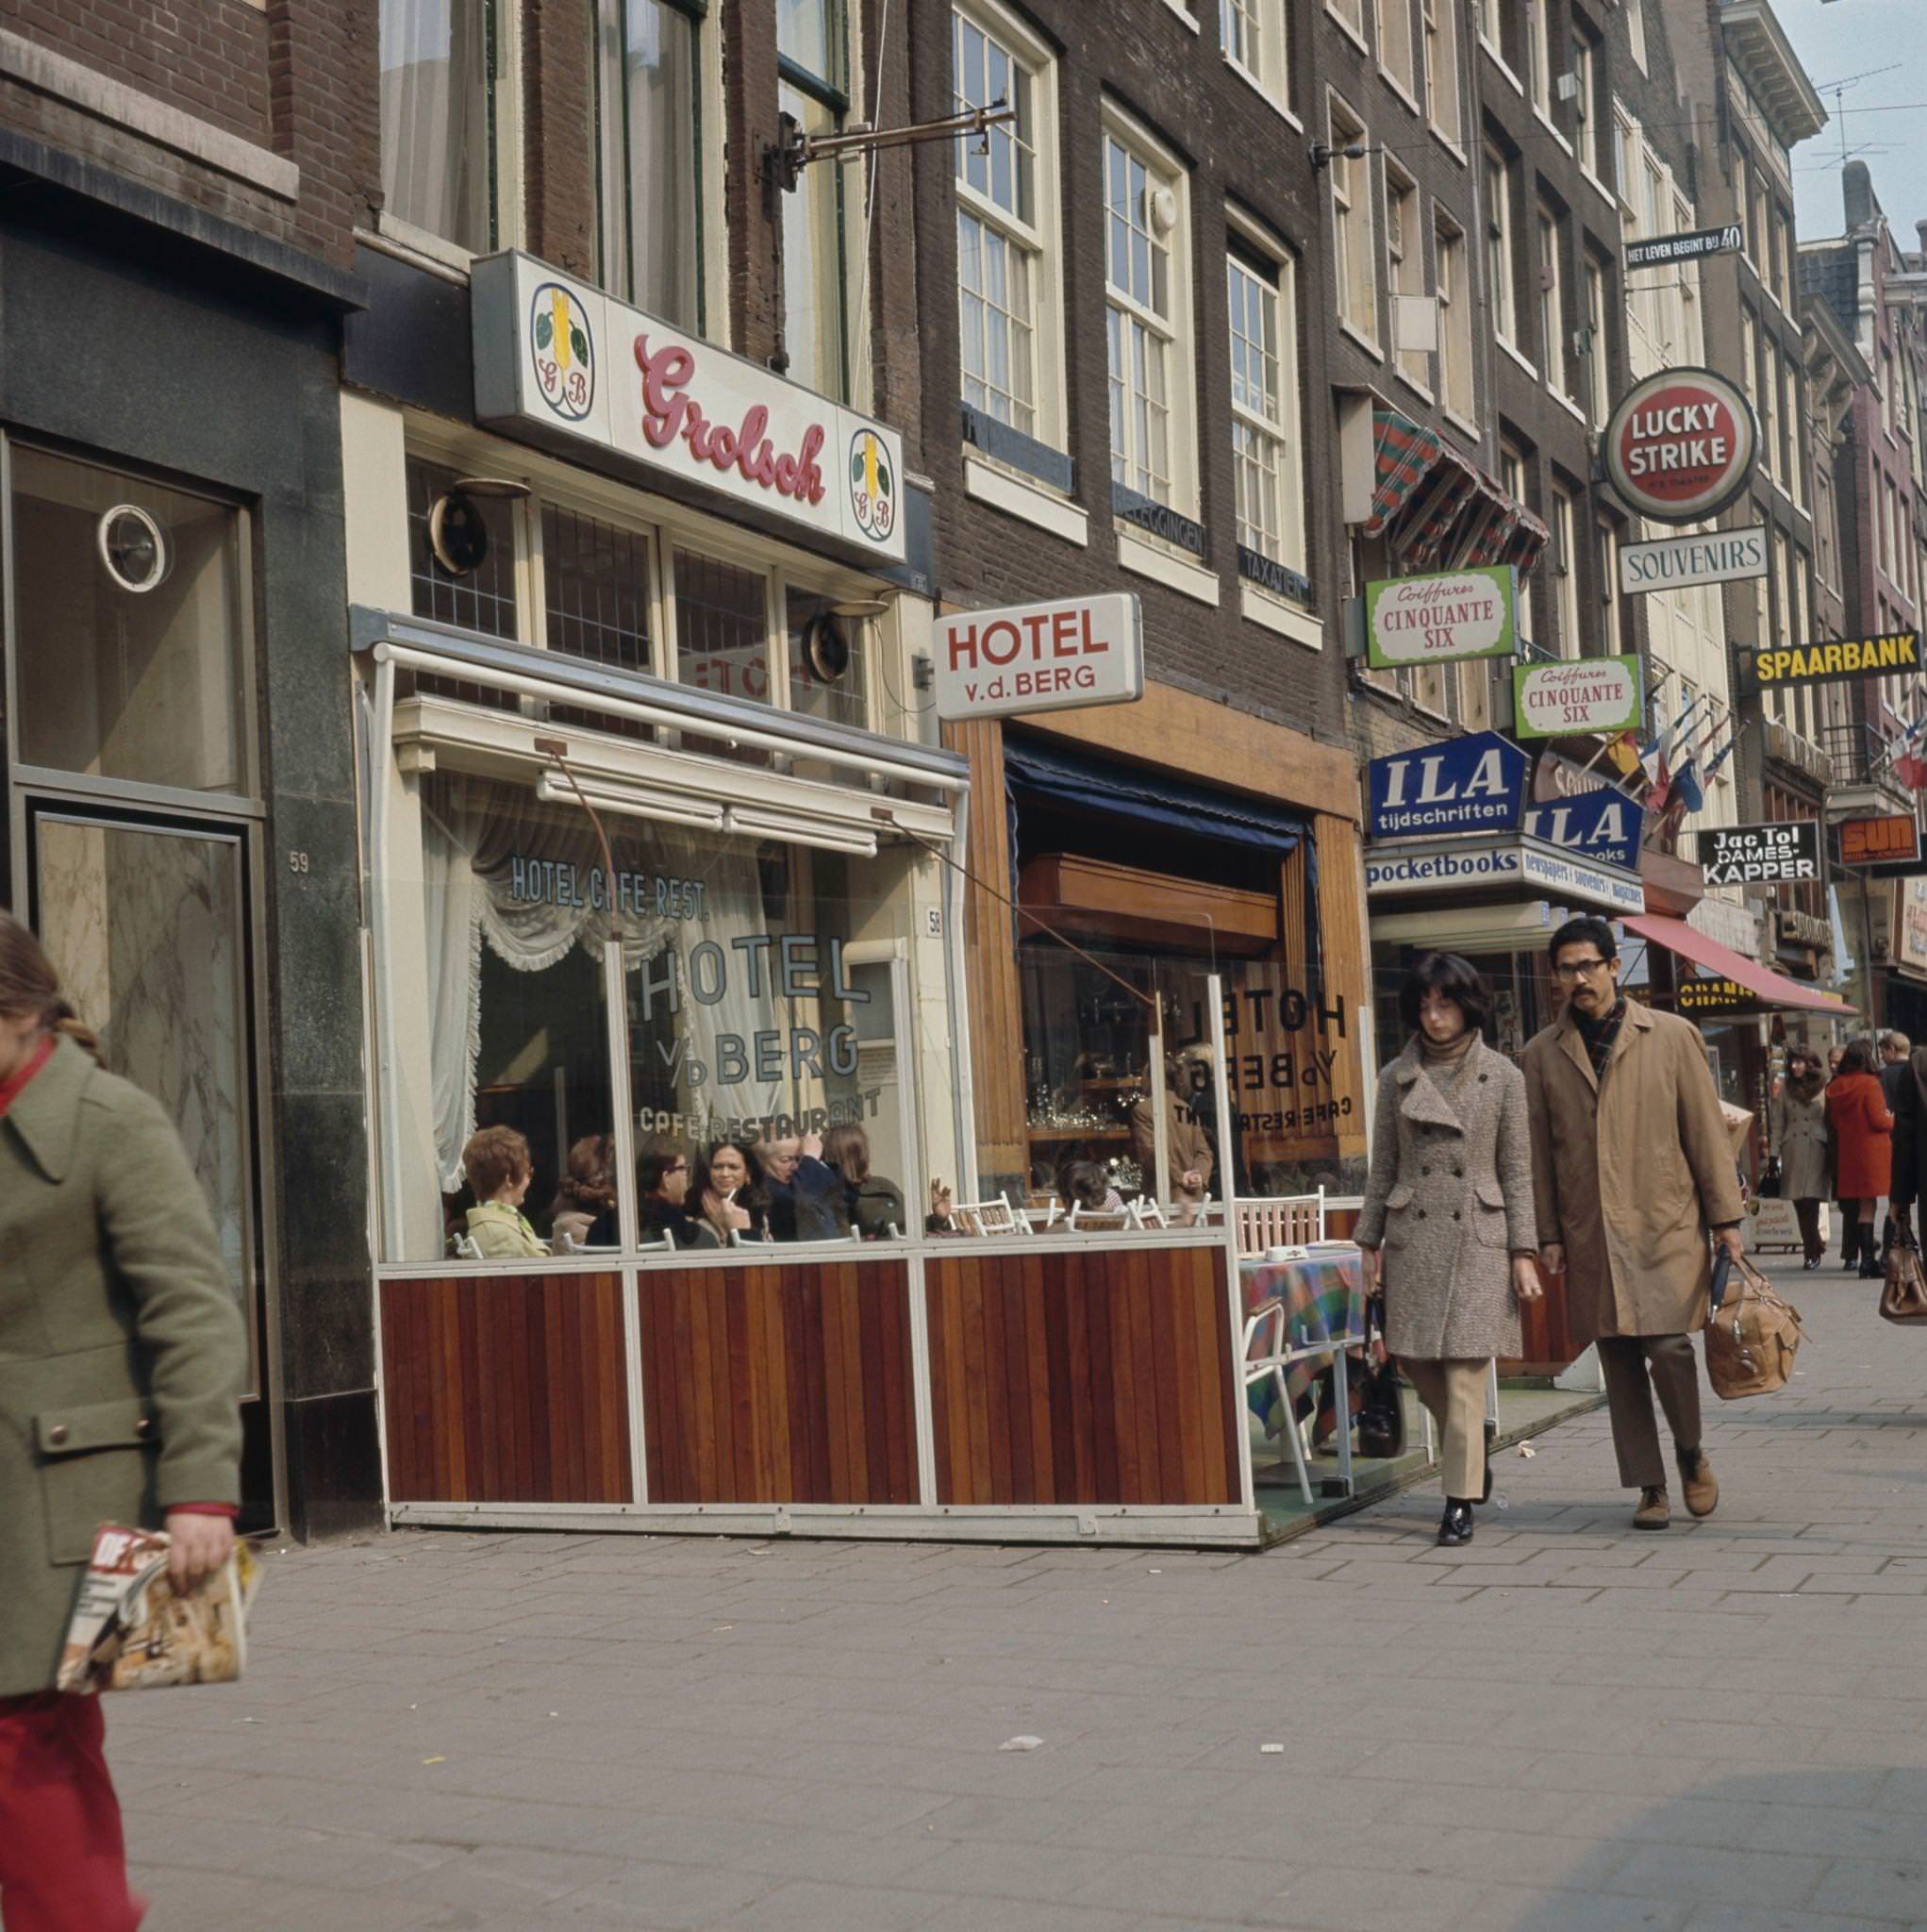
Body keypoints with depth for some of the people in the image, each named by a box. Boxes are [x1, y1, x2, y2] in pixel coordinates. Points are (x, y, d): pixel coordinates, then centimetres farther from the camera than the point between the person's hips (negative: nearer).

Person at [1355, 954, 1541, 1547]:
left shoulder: (1500, 1075, 2)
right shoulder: (1397, 1077, 7)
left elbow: (1516, 1170, 2)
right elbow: (1382, 1167, 11)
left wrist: (1523, 1253, -2)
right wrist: (1370, 1242, 7)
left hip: (1478, 1236, -3)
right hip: (1413, 1237, 3)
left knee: (1465, 1369, -6)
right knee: (1416, 1359, 5)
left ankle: (1461, 1502, 1)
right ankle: (1474, 1450, 33)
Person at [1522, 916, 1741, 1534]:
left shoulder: (1672, 1036, 4)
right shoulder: (1543, 1052, 8)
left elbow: (1706, 1130, 4)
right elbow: (1539, 1151, 10)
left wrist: (1725, 1218, 1)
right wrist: (1548, 1233, 5)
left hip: (1665, 1225, -2)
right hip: (1590, 1234, 2)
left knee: (1668, 1346, -11)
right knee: (1619, 1363, 3)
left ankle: (1691, 1453, 16)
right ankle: (1650, 1488, 14)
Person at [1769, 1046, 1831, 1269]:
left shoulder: (1824, 1088, 2)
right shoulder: (1785, 1088, 11)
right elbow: (1778, 1123, 11)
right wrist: (1775, 1153, 4)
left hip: (1816, 1150, -3)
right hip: (1792, 1152, 3)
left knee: (1810, 1202, -9)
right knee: (1800, 1204, 2)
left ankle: (1812, 1252, 0)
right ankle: (1815, 1247, 17)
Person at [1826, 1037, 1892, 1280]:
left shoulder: (1834, 1087, 6)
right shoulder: (1869, 1083, -13)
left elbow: (1831, 1122, 13)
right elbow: (1879, 1120, -13)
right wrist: (1893, 1119, 6)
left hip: (1846, 1153, 6)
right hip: (1871, 1151, -6)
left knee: (1856, 1206, 10)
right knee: (1868, 1205, -4)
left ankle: (1861, 1258, 10)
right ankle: (1867, 1262, -4)